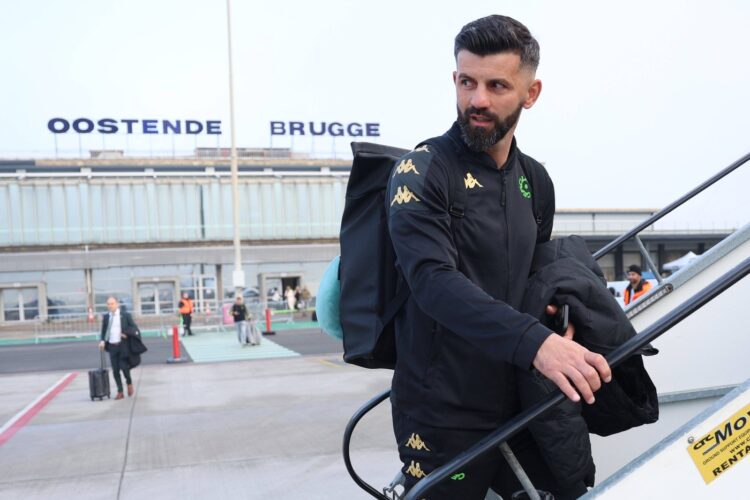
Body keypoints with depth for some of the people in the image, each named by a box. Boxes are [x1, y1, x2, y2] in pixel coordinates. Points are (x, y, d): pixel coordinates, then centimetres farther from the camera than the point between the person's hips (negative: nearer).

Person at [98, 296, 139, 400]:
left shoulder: (125, 315, 1)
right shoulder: (106, 317, 9)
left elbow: (134, 328, 0)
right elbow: (103, 331, 14)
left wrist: (126, 333, -15)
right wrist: (102, 341, -3)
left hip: (123, 345, -3)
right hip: (112, 346, 3)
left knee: (123, 366, -11)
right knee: (115, 370, 3)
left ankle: (129, 384, 19)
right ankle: (120, 392, 13)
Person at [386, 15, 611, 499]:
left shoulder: (536, 181, 8)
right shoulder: (421, 173, -12)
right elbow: (434, 281, -26)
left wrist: (557, 310, 2)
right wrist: (534, 341, -36)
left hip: (520, 406, 6)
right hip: (444, 418, -6)